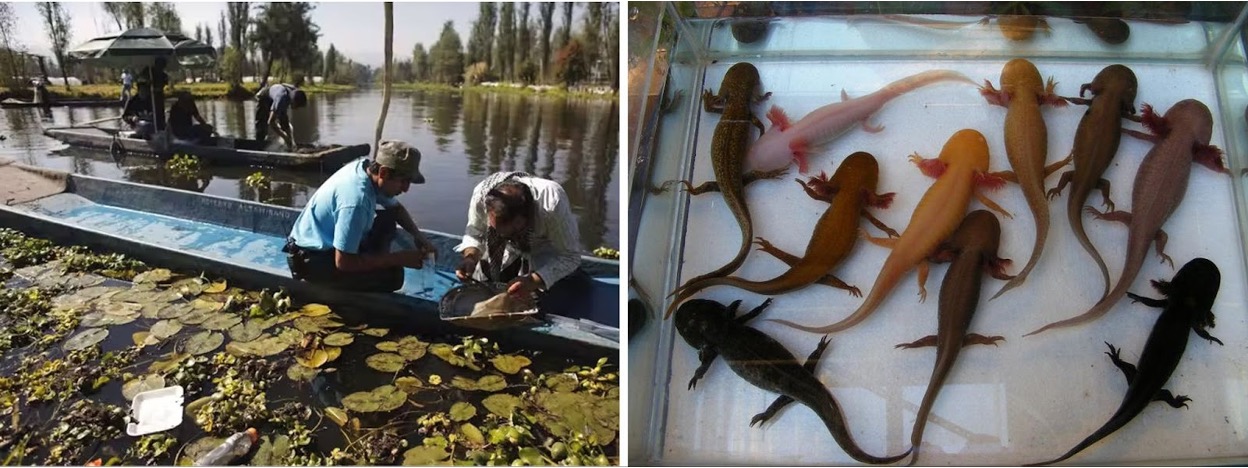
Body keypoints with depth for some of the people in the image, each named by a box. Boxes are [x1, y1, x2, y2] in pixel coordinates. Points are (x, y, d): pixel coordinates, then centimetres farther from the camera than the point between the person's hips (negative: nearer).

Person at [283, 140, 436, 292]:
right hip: (311, 261, -9)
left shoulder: (366, 167, -5)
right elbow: (343, 262, -31)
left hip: (326, 244, 9)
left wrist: (419, 237, -2)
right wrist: (398, 259, -23)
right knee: (392, 275, -21)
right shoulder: (356, 199, -33)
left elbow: (396, 208, 15)